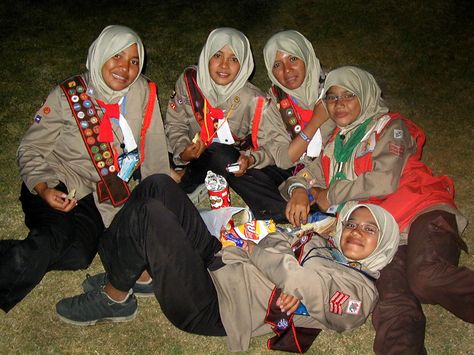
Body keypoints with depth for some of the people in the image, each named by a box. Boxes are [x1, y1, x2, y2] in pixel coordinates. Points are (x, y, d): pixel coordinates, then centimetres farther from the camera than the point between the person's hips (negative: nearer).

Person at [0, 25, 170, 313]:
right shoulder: (68, 96, -6)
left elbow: (154, 153, 4)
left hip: (97, 197, 3)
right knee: (55, 238, -33)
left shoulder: (143, 93, 0)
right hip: (54, 187, -2)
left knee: (78, 254, -25)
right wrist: (44, 190, -18)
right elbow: (31, 150, -1)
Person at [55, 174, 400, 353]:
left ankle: (115, 300, -2)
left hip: (210, 311, -8)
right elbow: (277, 240, 11)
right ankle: (118, 272, 4)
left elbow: (301, 278, -20)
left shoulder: (359, 292, -6)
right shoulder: (325, 245, 19)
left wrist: (255, 252, -5)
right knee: (159, 185, -3)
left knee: (151, 213, -24)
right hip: (216, 262, 8)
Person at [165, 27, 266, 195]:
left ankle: (186, 180, -8)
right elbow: (174, 123, -1)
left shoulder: (252, 99, -18)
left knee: (223, 157, -36)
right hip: (192, 154, 2)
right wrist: (183, 152, -18)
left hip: (230, 158, -1)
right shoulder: (189, 80, -12)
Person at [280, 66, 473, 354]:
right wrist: (299, 190, -3)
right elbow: (308, 176, 23)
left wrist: (330, 195, 5)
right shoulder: (334, 145, 29)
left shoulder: (389, 126, 11)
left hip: (422, 213, -3)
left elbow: (386, 180, -4)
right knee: (393, 302, -28)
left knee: (427, 278, -37)